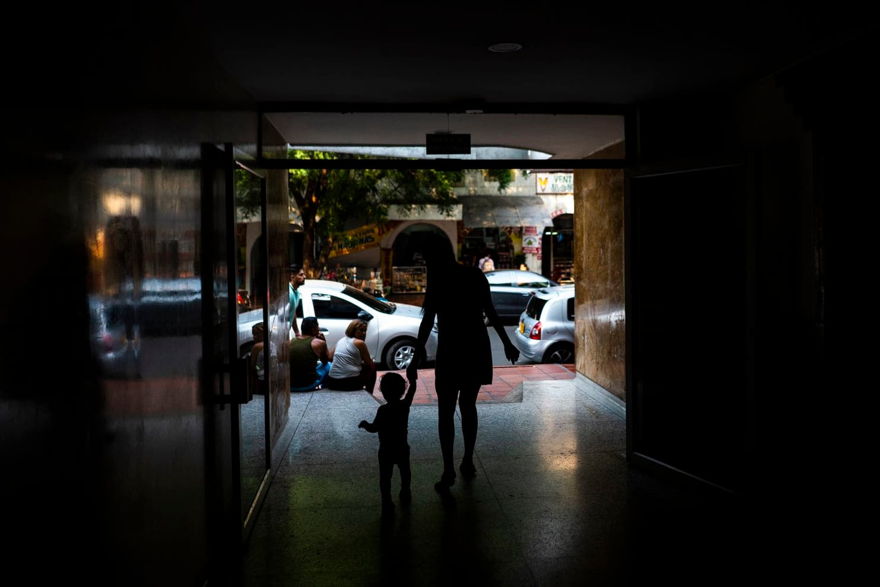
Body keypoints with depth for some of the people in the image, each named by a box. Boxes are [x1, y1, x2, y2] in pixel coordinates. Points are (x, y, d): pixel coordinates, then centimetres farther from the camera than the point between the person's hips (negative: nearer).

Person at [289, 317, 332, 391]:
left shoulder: (291, 341, 5)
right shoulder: (319, 343, -5)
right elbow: (325, 361, 12)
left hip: (290, 386, 4)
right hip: (308, 385, -4)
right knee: (329, 365, 21)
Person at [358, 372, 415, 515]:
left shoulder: (383, 410, -24)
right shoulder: (405, 405, -11)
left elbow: (374, 428, -23)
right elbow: (411, 391, 7)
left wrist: (365, 424, -6)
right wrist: (412, 380, 22)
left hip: (386, 451, -4)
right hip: (402, 448, 4)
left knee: (385, 477, 8)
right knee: (405, 472, 25)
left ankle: (387, 503, 8)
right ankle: (405, 495, 42)